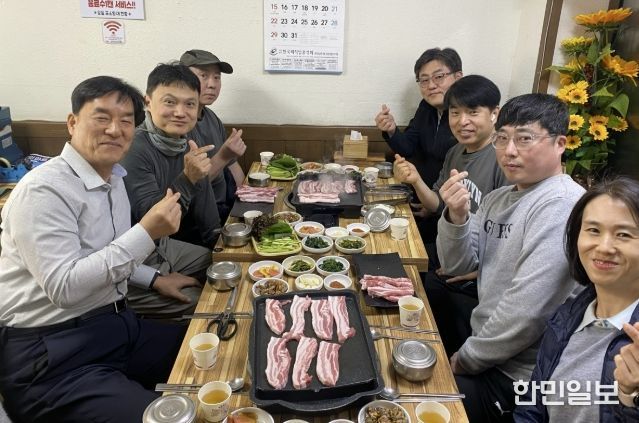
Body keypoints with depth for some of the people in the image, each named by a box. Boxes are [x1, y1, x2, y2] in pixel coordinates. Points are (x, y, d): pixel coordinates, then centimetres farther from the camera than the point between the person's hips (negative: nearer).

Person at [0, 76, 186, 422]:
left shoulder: (113, 179, 10)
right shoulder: (43, 190, -18)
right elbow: (63, 287, -26)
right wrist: (147, 232, -28)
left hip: (114, 324, 9)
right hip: (50, 356, -9)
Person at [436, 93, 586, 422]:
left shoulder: (561, 205, -21)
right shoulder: (498, 198, 8)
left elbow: (526, 311, -27)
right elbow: (457, 266, 5)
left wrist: (467, 358, -13)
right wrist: (456, 217, -14)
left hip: (519, 378, -8)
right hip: (489, 352, 8)